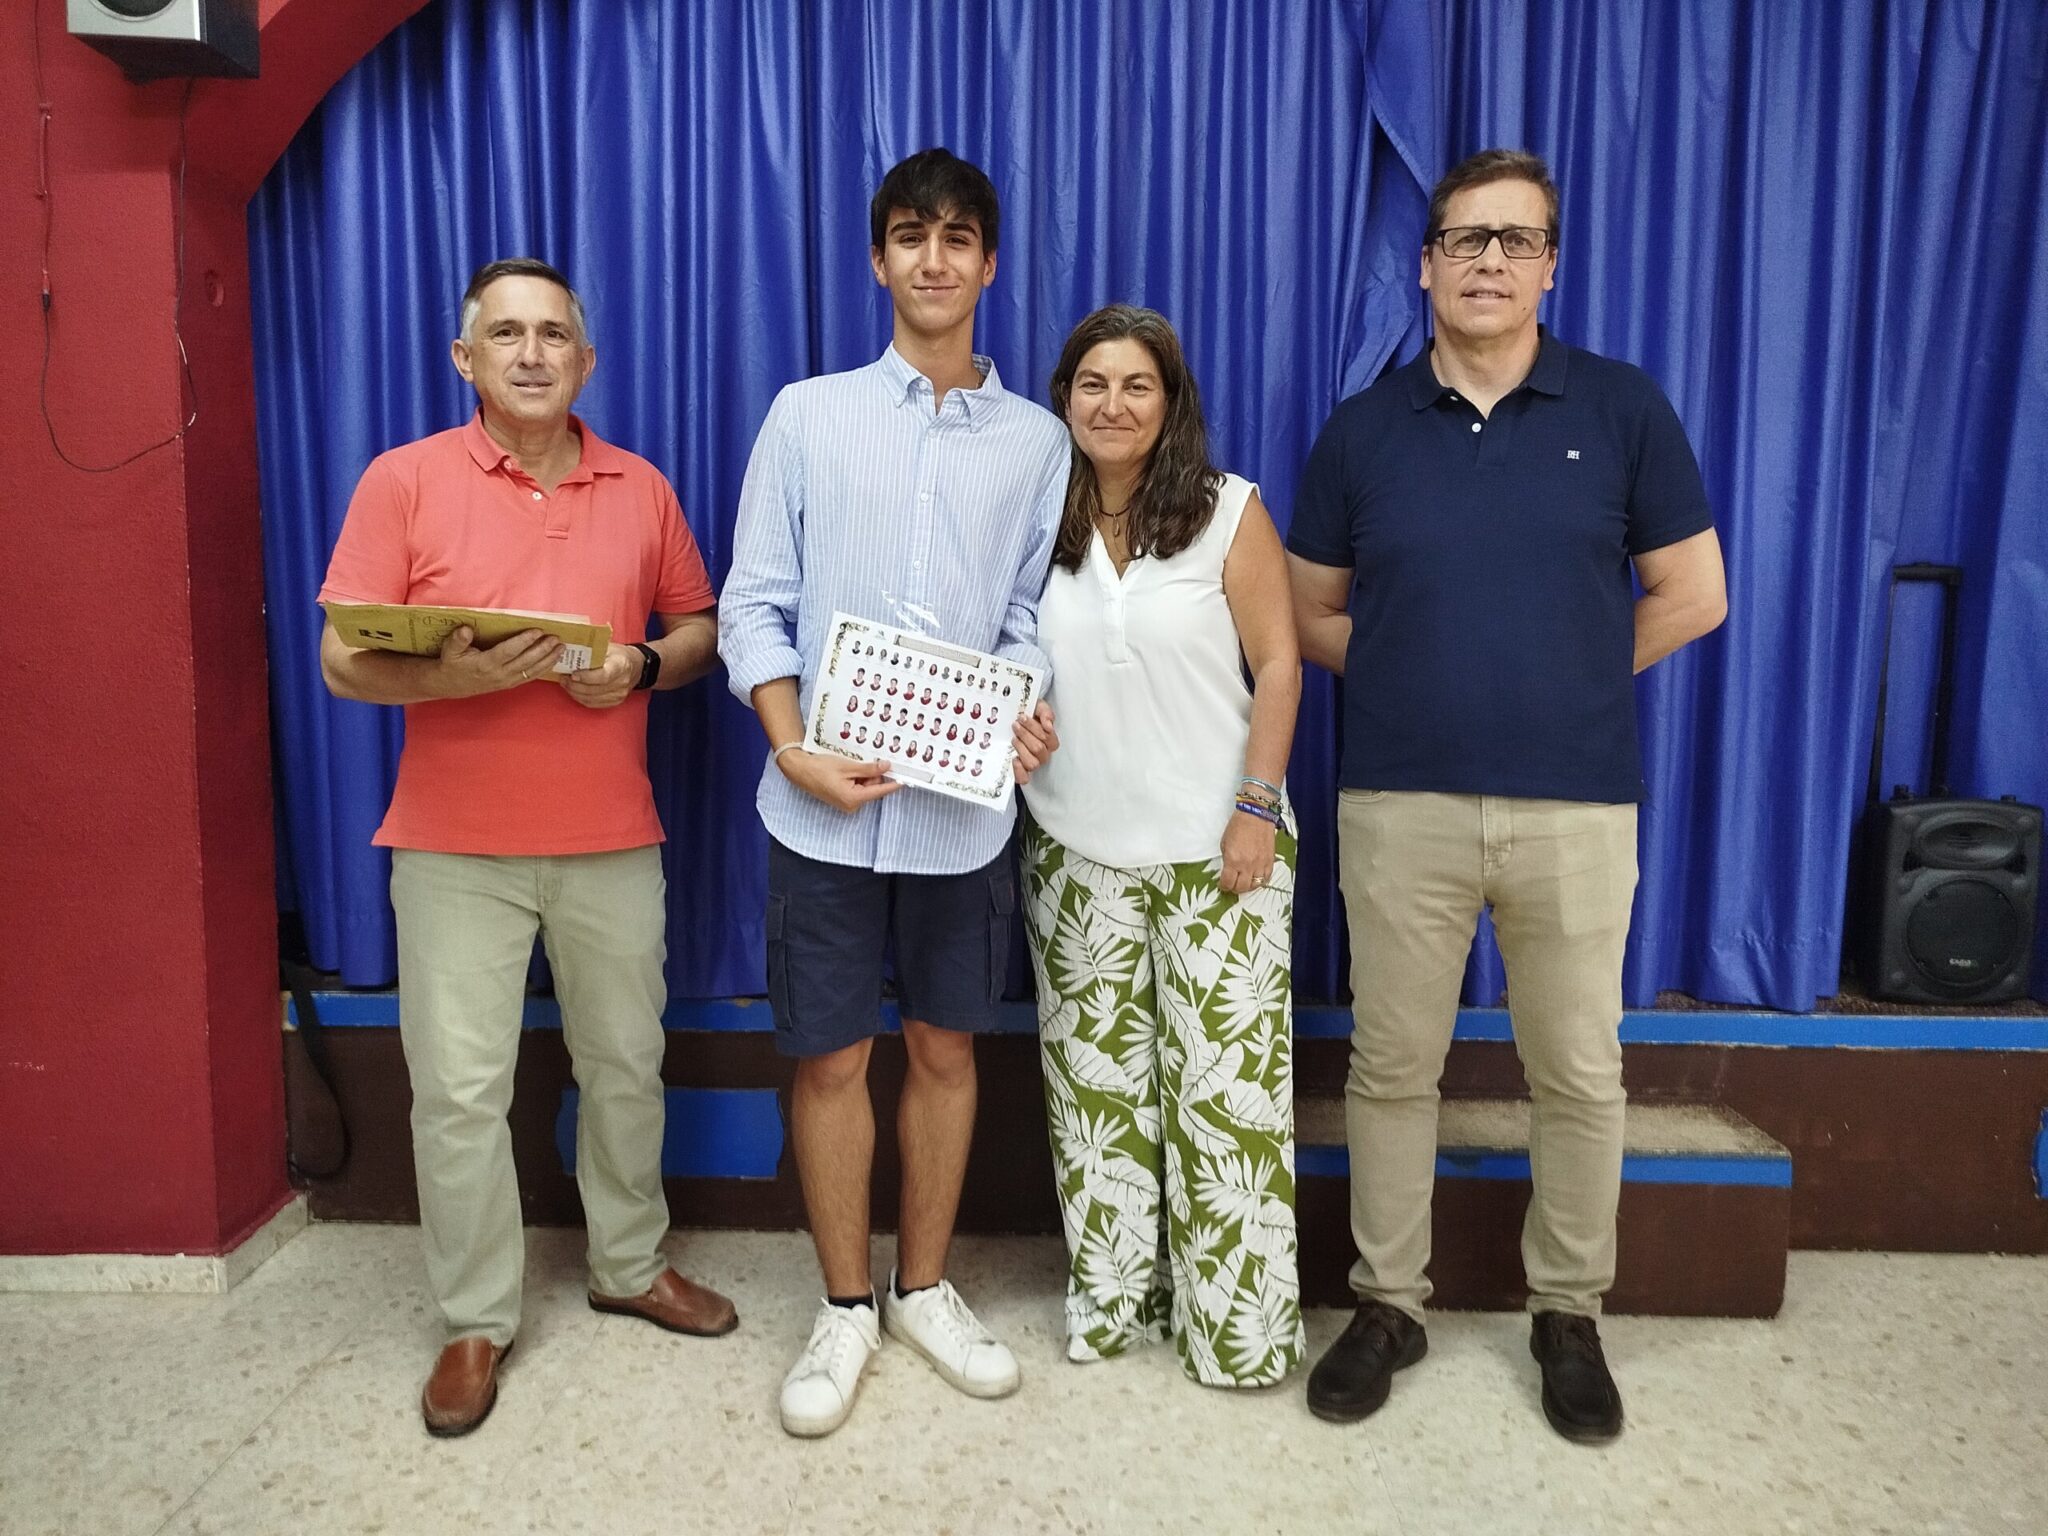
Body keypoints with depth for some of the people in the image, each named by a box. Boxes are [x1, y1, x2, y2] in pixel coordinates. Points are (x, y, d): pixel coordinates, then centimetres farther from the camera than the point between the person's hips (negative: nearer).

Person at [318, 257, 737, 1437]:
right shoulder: (404, 479, -2)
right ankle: (478, 1319, 21)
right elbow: (344, 661, -4)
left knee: (627, 1064, 14)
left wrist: (642, 667, -8)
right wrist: (449, 675, -24)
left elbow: (698, 623, 13)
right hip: (454, 845, -2)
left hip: (613, 840, 3)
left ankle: (632, 1266, 34)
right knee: (459, 1091, 2)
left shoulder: (642, 488, 7)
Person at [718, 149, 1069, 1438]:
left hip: (965, 804, 2)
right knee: (832, 1056, 7)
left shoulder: (1037, 440, 6)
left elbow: (1031, 617, 10)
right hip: (825, 804, -1)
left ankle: (924, 1288, 32)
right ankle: (846, 1309, 26)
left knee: (945, 1047, 12)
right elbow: (755, 605, 1)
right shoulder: (810, 414, 3)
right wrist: (794, 751, -12)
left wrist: (1030, 712, -11)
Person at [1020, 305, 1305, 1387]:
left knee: (1227, 1082, 1)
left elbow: (1277, 665, -4)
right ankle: (1108, 1299, 26)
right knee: (1094, 1079, 11)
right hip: (1075, 850, 3)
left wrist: (1257, 807, -10)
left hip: (1215, 849, -3)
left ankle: (1239, 1322, 15)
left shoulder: (1229, 512, -3)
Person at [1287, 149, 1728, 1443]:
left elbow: (1692, 595, 4)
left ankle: (1571, 1314, 31)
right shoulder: (1364, 428, 5)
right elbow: (1314, 615, 10)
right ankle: (1389, 1303, 27)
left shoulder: (1623, 409, 2)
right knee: (1393, 1066, 9)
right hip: (1401, 804, 1)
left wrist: (1559, 678, 3)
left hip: (1577, 804, 0)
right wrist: (1425, 674, -1)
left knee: (1580, 1073, 10)